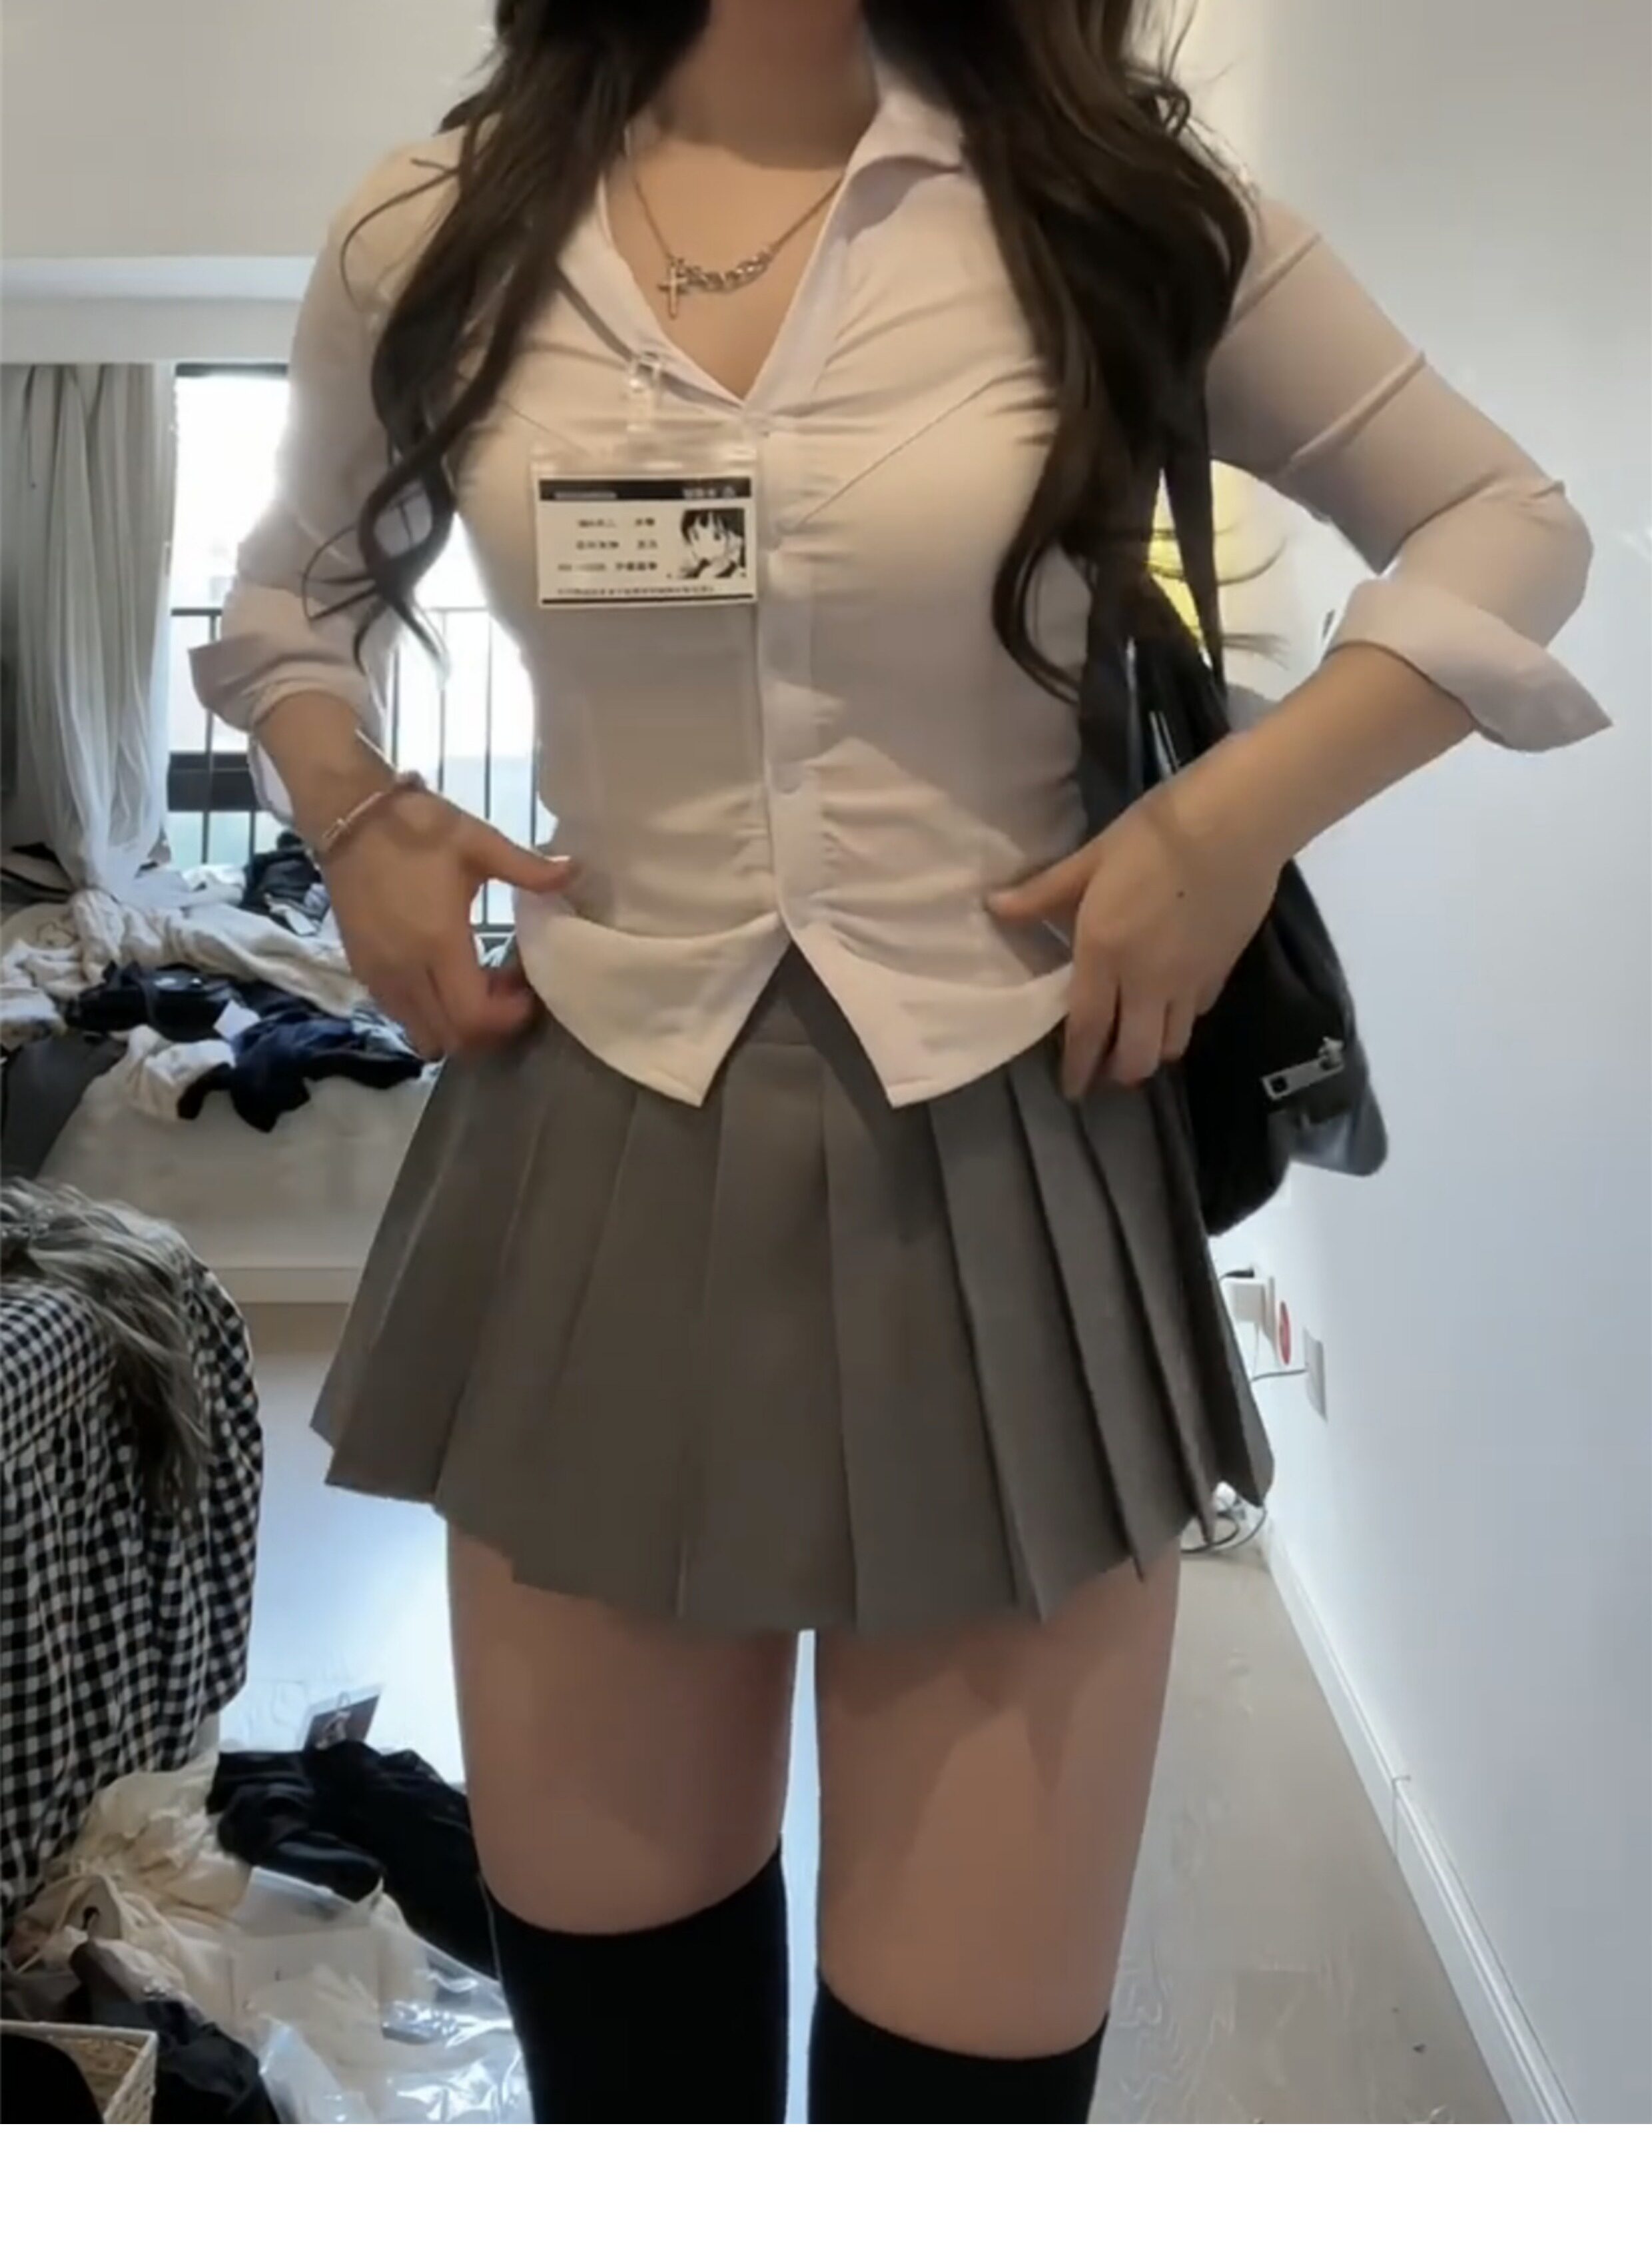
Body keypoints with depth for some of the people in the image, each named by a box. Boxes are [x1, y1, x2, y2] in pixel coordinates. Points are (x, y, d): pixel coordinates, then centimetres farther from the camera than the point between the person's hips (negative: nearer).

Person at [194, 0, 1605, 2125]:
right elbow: (291, 596, 23)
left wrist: (1245, 808, -7)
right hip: (601, 1159, 2)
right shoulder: (439, 228, 5)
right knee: (604, 1998, 14)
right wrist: (352, 815, 4)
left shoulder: (1112, 197, 0)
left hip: (1002, 1166, -1)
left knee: (974, 2042, 5)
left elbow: (1505, 521, 8)